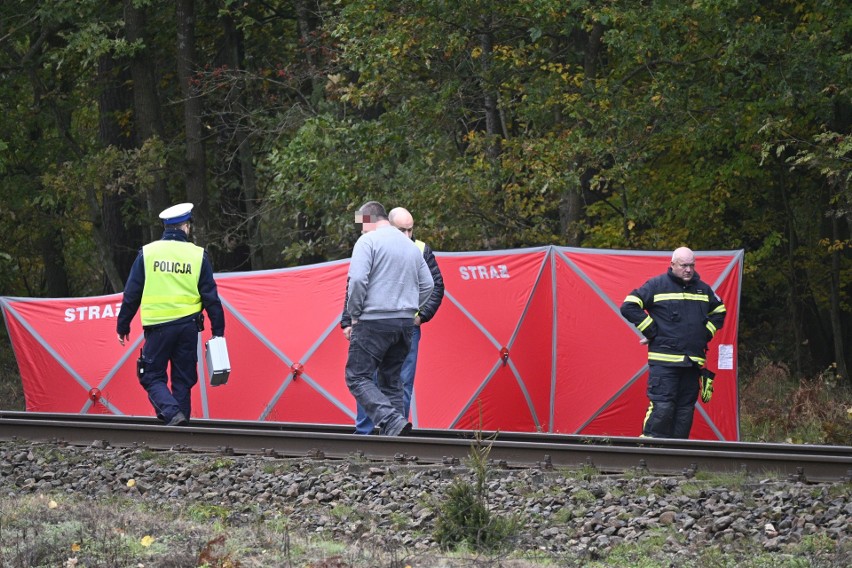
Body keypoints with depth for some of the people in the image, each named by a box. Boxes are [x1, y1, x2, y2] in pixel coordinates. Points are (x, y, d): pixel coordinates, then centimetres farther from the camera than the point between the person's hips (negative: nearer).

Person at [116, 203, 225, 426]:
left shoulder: (147, 253, 1)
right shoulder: (198, 255, 2)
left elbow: (131, 294, 3)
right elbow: (211, 296, 3)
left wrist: (122, 326, 12)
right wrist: (218, 331, 9)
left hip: (157, 326, -1)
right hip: (188, 327, 1)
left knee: (152, 376, 6)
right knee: (183, 380, 11)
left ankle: (172, 413, -17)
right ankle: (181, 422, 9)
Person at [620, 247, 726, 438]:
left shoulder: (703, 289, 15)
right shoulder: (657, 285, 0)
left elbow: (719, 312, 32)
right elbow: (629, 306, -3)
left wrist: (707, 333, 16)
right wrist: (650, 331, -4)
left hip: (693, 362, 5)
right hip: (664, 360, -5)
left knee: (686, 408, 4)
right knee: (662, 406, -14)